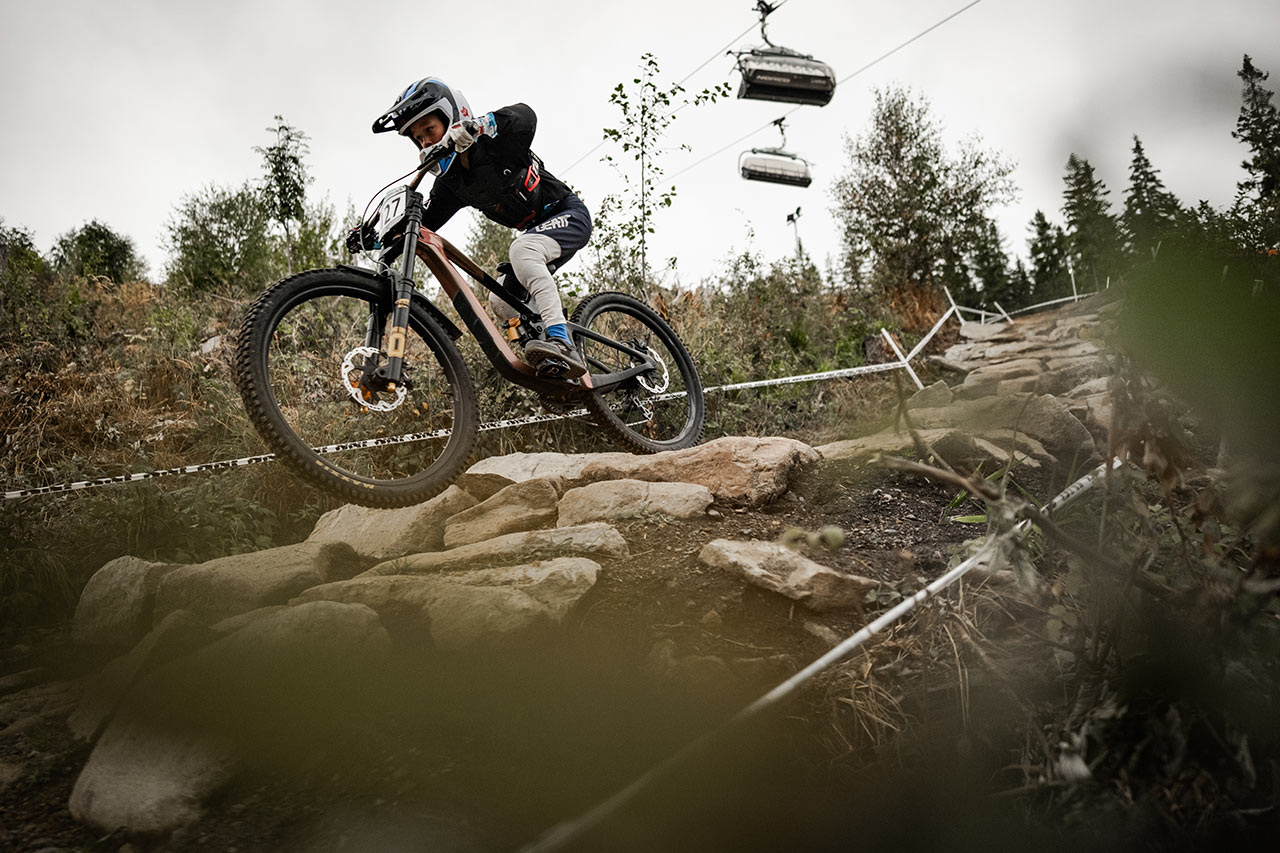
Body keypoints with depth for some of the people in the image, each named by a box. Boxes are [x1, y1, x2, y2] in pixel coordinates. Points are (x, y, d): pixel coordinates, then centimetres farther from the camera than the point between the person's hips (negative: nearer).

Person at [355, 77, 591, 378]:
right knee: (501, 303, 0)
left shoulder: (496, 146, -20)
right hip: (537, 230, 8)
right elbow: (421, 224, 0)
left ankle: (562, 345, -43)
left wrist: (472, 126, -55)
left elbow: (525, 116, -41)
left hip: (569, 214, -8)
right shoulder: (450, 183, 0)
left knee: (522, 248, -35)